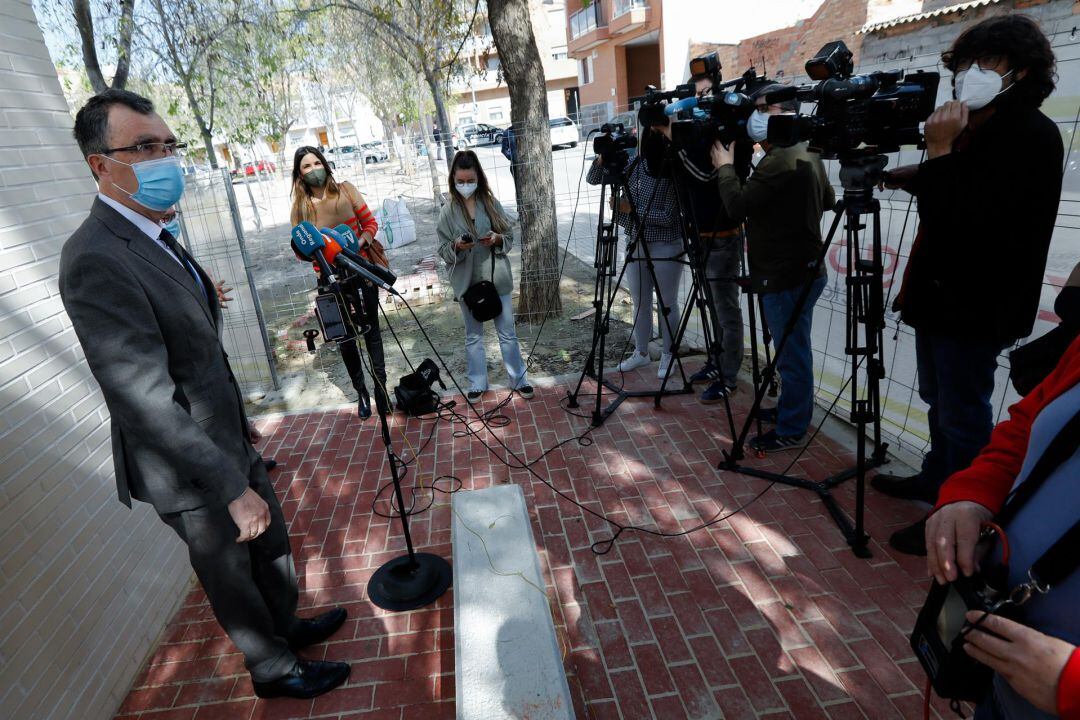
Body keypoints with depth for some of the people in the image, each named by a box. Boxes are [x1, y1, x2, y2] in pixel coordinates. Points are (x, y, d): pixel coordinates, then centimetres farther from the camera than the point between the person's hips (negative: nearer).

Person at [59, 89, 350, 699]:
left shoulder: (153, 236, 5)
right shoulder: (96, 260, -25)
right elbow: (146, 401, -29)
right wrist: (232, 488, -27)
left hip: (226, 438, 9)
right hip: (191, 469, -8)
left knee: (271, 540, 25)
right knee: (231, 569, 14)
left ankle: (287, 625, 50)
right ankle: (275, 669, 39)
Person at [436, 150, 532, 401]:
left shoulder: (492, 203, 0)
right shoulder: (448, 211, -2)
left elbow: (510, 238, 4)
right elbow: (443, 251, -2)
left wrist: (497, 239, -17)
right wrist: (457, 246, -23)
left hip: (497, 278, 0)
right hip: (468, 281, 0)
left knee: (507, 332, 7)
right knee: (473, 335, 11)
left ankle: (518, 379, 21)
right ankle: (477, 383, 24)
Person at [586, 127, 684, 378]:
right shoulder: (633, 165, 1)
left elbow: (668, 217, -19)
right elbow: (593, 179, 4)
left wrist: (631, 209, -22)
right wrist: (601, 160, -15)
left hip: (665, 247, -6)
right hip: (635, 243, 6)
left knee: (667, 303, 6)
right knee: (640, 302, 15)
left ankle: (667, 356, 21)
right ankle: (641, 353, 30)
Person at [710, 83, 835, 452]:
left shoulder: (781, 161, -20)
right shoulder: (807, 154, 14)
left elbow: (737, 205, -20)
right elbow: (827, 199, 25)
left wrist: (725, 166, -6)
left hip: (788, 276, -10)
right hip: (802, 269, 10)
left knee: (791, 353, 0)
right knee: (792, 351, 20)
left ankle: (791, 430, 11)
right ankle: (792, 409, 34)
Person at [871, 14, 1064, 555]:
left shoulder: (1029, 136, -14)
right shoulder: (981, 128, 11)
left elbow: (961, 224, -24)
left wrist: (940, 152, -20)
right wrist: (917, 176, 4)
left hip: (975, 305, -9)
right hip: (946, 293, 9)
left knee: (963, 415, -1)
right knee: (939, 400, 21)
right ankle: (936, 480, 40)